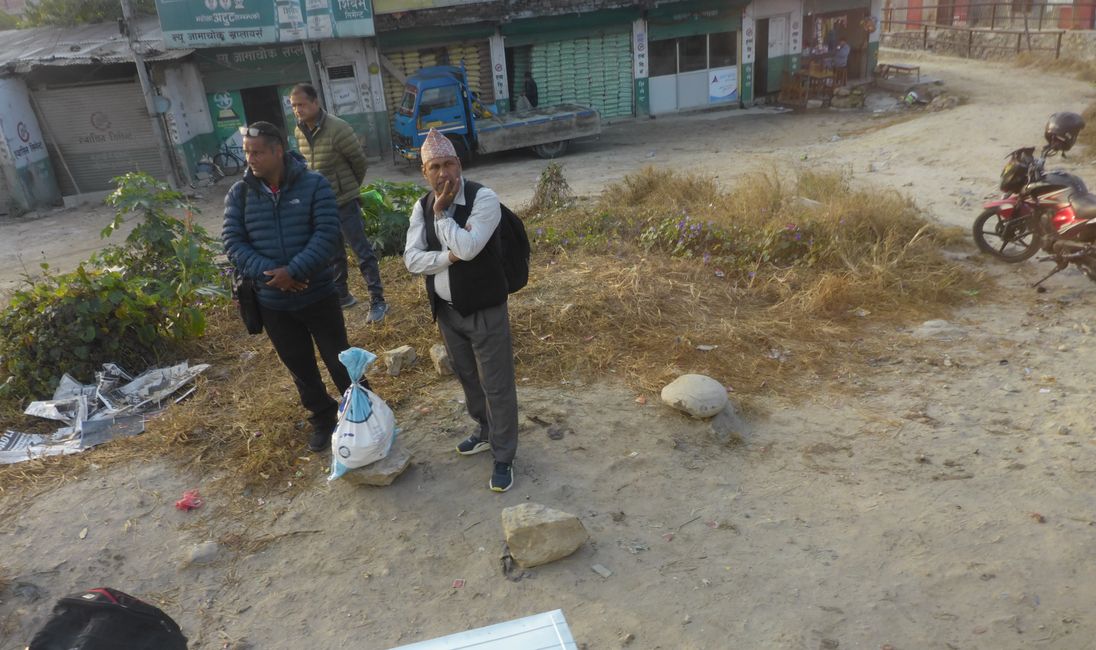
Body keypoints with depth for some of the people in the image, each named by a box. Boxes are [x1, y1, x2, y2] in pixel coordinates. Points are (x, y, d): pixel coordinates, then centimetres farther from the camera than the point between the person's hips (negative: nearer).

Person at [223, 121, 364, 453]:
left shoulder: (314, 184, -9)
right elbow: (233, 242, -5)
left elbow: (326, 234, -16)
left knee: (340, 362, 8)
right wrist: (268, 273, -20)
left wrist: (293, 271, -24)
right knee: (301, 370, 16)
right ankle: (323, 419, 35)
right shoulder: (239, 193, -1)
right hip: (273, 303, 3)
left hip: (318, 295, -3)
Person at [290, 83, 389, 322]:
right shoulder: (299, 132, 3)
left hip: (344, 201, -7)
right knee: (333, 254, 17)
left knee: (362, 252, -2)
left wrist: (352, 186, 6)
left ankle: (378, 301, 4)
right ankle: (341, 295, 31)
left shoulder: (337, 129, -19)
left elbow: (359, 160, -9)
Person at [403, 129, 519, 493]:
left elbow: (467, 248, -30)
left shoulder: (483, 199, -17)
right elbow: (412, 259, -6)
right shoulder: (422, 207, 1)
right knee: (467, 378, 22)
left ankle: (504, 457, 17)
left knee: (497, 385, 3)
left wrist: (441, 213, -19)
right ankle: (486, 432, 44)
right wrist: (448, 256, -20)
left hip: (485, 309, -6)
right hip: (446, 310, 6)